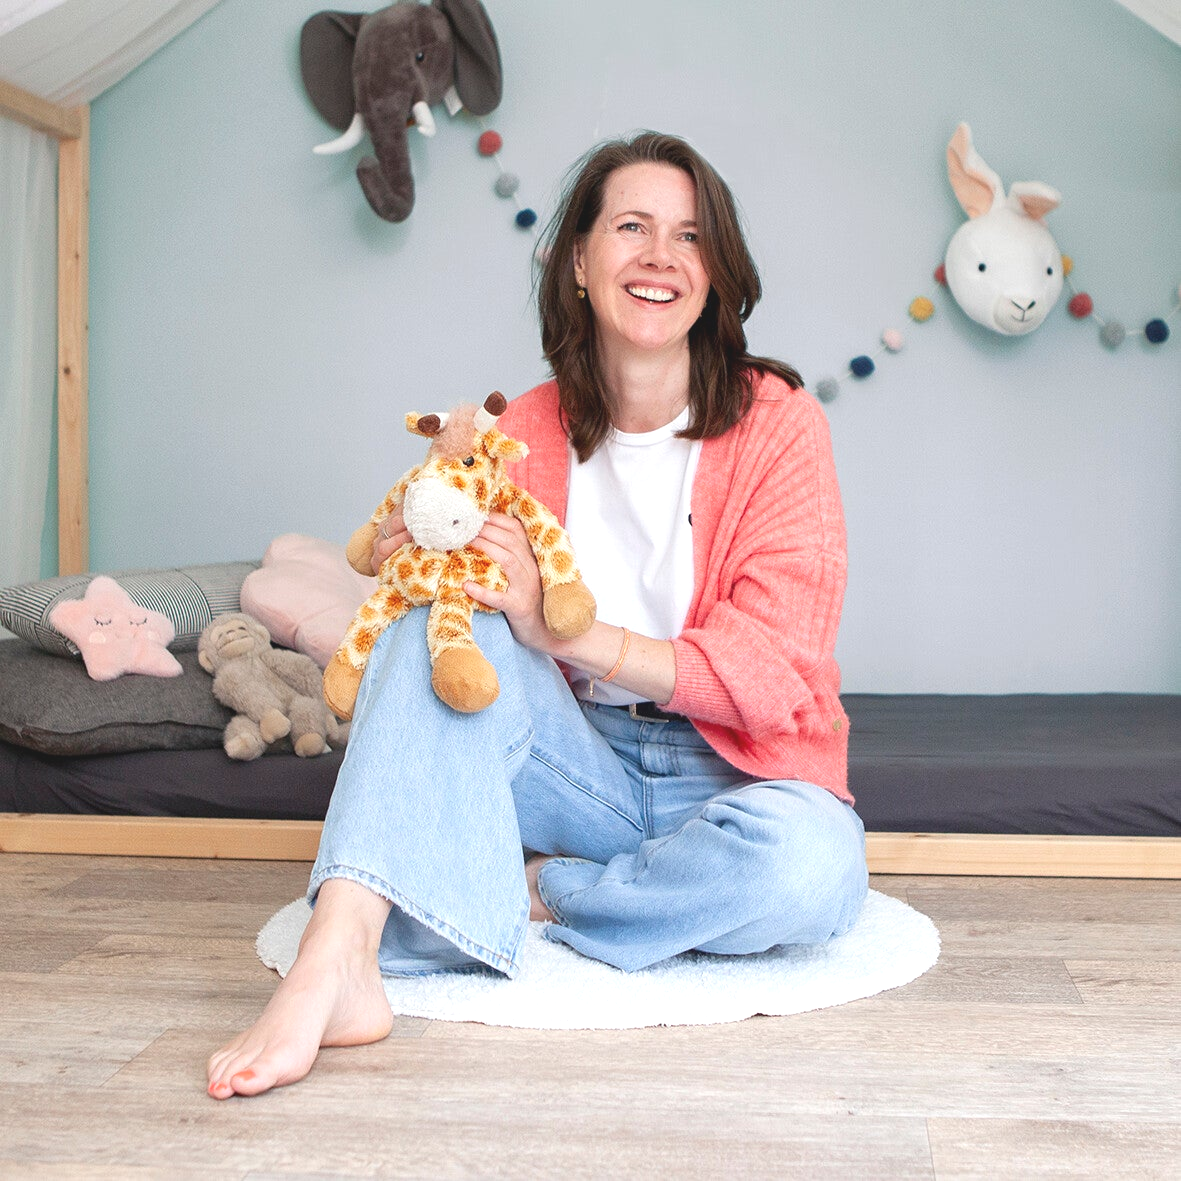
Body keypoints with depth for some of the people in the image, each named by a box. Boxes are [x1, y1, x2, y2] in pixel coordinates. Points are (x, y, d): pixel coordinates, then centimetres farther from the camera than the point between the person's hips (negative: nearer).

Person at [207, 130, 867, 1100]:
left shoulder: (777, 422, -7)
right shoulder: (525, 432, 2)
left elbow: (776, 667, -14)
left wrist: (563, 630, -26)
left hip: (732, 776, -1)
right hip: (580, 767, 2)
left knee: (811, 861, -35)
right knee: (444, 620, -25)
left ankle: (525, 896, -16)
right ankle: (335, 966, -37)